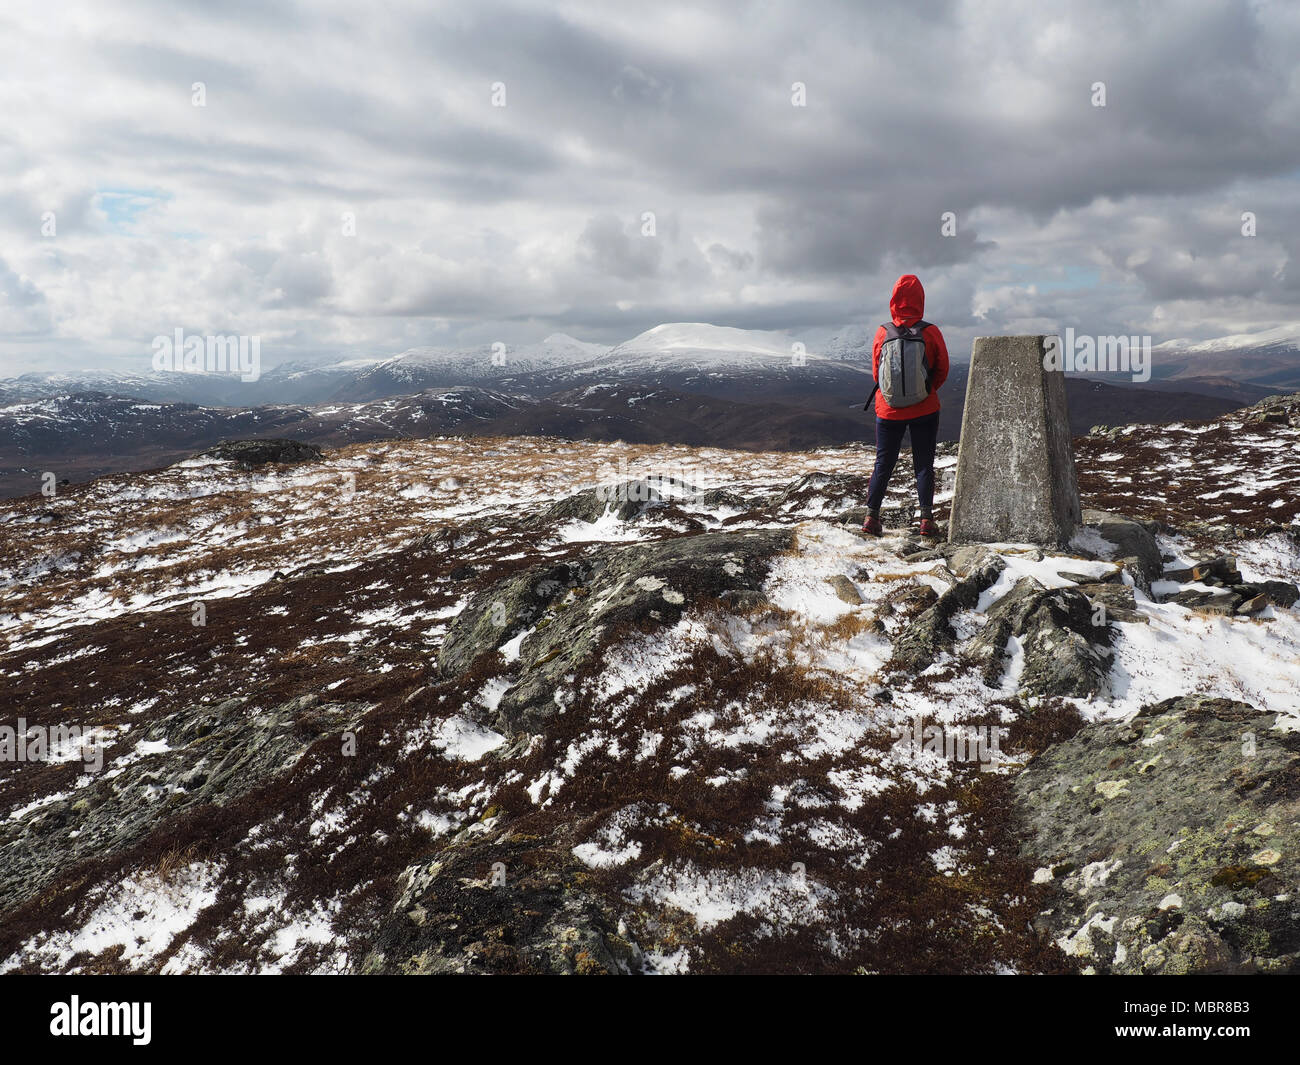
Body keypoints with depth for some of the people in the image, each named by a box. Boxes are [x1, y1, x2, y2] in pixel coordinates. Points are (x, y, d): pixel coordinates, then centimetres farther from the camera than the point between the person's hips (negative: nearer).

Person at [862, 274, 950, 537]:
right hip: (925, 410, -1)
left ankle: (872, 516, 11)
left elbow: (876, 371, 4)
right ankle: (927, 518, 5)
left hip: (889, 411, 1)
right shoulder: (931, 333, -10)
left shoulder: (882, 334, -7)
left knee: (883, 463, 11)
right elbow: (942, 371, 1)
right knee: (924, 464, 8)